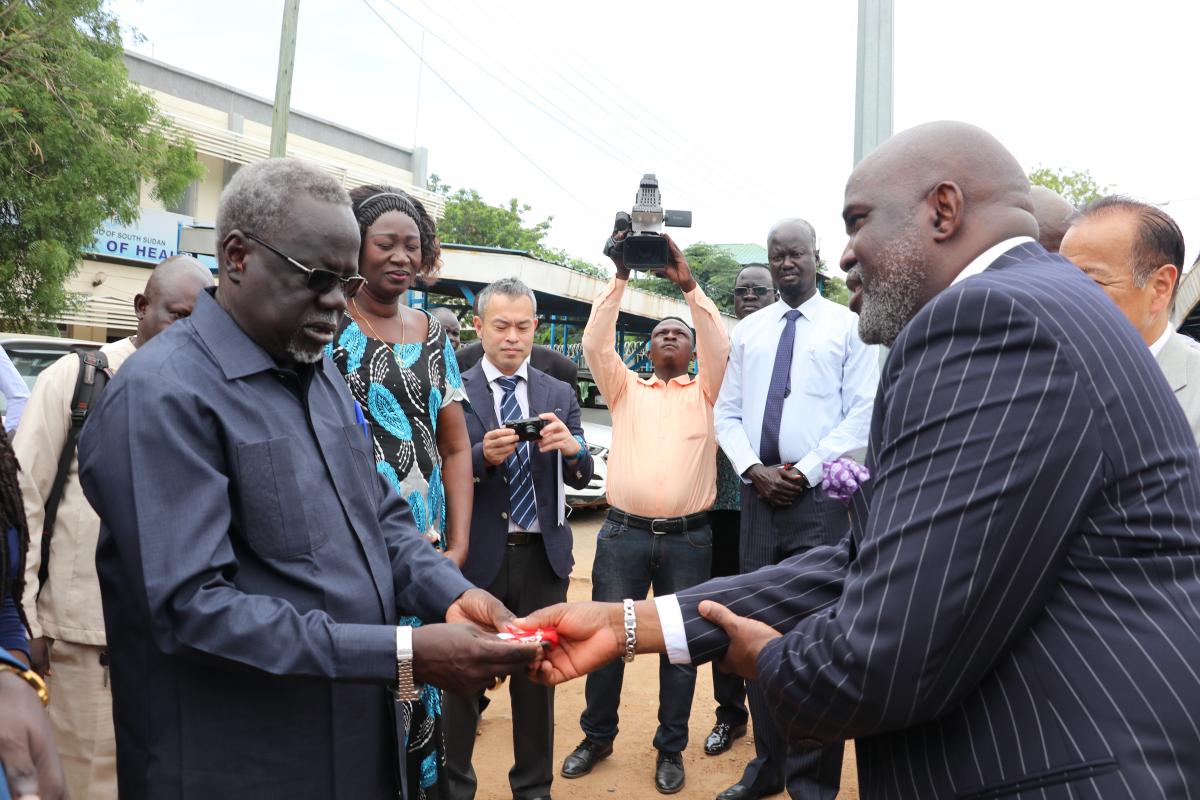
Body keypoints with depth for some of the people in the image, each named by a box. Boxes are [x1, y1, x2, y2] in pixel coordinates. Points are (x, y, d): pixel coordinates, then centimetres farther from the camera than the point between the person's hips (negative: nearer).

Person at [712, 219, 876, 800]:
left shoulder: (848, 327, 2)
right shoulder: (747, 331, 14)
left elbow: (863, 413, -3)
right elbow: (726, 412, 11)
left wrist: (805, 471, -11)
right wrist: (754, 468, -5)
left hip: (819, 494, -4)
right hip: (757, 491, 4)